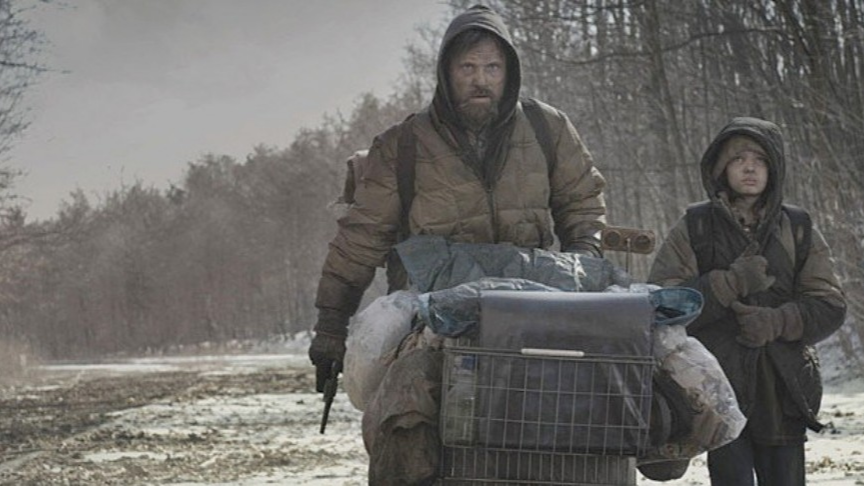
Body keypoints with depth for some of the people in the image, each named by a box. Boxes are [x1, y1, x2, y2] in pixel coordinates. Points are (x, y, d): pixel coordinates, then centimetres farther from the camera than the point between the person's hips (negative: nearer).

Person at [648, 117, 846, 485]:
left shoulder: (799, 231, 10)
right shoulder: (694, 230, 4)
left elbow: (829, 307, 4)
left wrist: (778, 322, -14)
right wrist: (732, 282, -16)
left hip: (783, 389, 3)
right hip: (719, 386, -3)